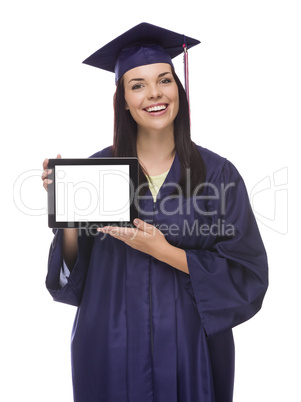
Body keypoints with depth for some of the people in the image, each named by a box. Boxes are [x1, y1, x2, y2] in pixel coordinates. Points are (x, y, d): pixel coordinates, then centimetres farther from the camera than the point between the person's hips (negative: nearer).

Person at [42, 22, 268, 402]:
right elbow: (73, 270, -2)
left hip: (191, 347, 0)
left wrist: (164, 251, -19)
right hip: (111, 345, 1)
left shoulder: (217, 173, -8)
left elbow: (247, 275, -9)